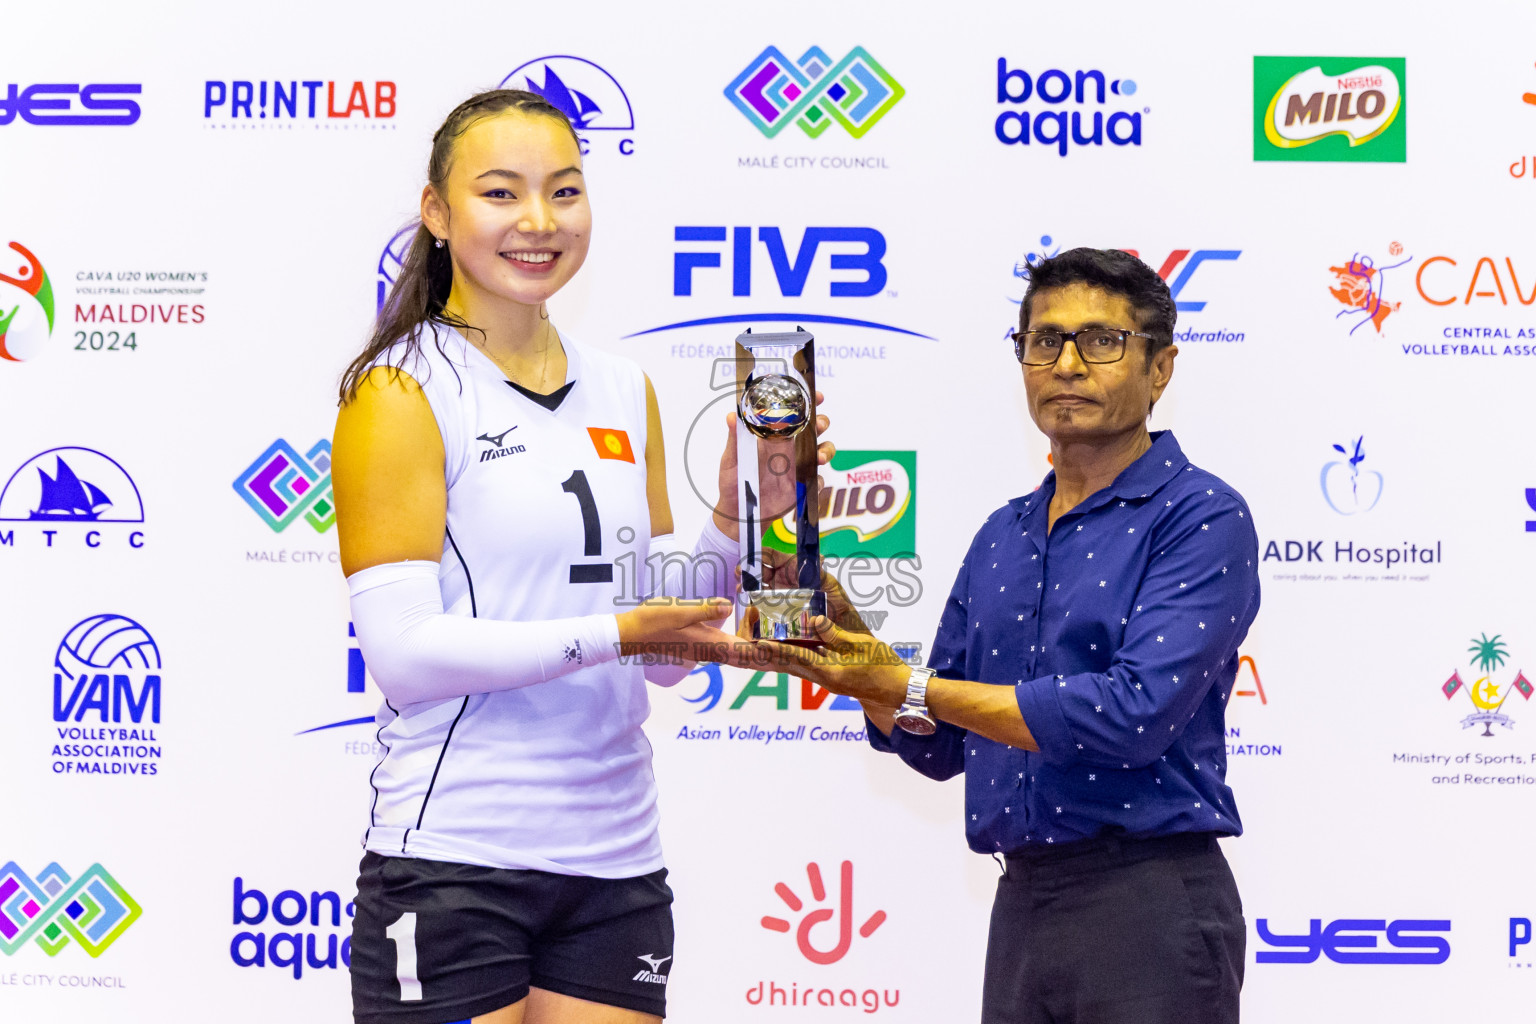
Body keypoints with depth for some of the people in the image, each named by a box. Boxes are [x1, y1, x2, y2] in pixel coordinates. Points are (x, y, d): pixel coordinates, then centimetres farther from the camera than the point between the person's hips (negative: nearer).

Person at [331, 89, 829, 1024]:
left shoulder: (626, 393, 13)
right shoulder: (401, 394, -5)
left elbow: (664, 653, 13)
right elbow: (403, 651, -14)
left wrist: (736, 518, -1)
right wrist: (611, 634, -19)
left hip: (616, 860, 6)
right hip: (452, 864, -5)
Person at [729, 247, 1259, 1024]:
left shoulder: (1202, 517, -8)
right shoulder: (1000, 539, 14)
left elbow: (1136, 713, -21)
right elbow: (939, 747, 17)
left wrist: (910, 688, -15)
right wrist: (849, 652, -2)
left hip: (1148, 901, -6)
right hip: (1021, 902, 7)